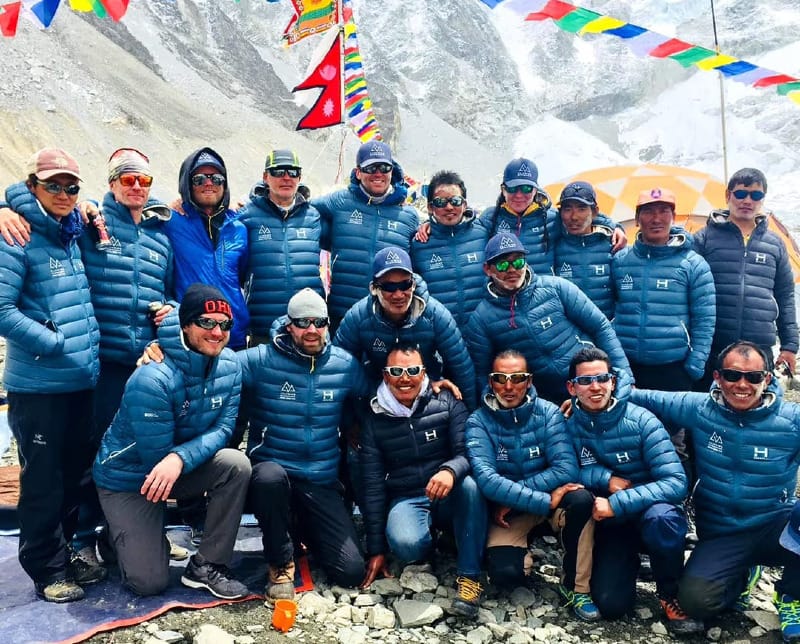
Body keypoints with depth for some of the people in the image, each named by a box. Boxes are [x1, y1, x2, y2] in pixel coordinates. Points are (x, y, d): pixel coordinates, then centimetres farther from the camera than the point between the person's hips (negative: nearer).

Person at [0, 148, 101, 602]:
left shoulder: (75, 237, 11)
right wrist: (55, 343, -16)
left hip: (84, 382, 7)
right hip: (38, 385, -7)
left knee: (77, 473, 16)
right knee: (44, 480, 3)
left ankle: (67, 549, 33)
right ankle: (49, 571, 18)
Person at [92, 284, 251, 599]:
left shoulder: (229, 365, -12)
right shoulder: (152, 379, -31)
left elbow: (223, 428, -16)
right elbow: (157, 456, -26)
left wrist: (181, 458, -34)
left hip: (182, 468, 5)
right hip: (128, 477, -5)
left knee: (237, 464, -25)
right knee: (149, 583, -8)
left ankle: (206, 566, -9)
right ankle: (116, 536, 26)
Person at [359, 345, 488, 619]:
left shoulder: (447, 403, -3)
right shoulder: (375, 420, 1)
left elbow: (468, 452, -12)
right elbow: (372, 486, 1)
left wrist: (450, 470, -38)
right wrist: (376, 549, -1)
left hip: (450, 497, 0)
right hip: (406, 500, 0)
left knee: (471, 483, -34)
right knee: (406, 544, -33)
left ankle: (469, 575, -20)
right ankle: (430, 538, 5)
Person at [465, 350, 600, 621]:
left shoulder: (548, 413, -9)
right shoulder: (479, 421, -12)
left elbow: (567, 469, -20)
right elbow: (486, 479, -26)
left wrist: (511, 494, -23)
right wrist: (546, 501, -32)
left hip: (551, 498, 1)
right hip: (508, 510, -1)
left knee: (581, 500, -31)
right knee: (505, 573, -27)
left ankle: (575, 587, -10)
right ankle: (524, 556, 11)